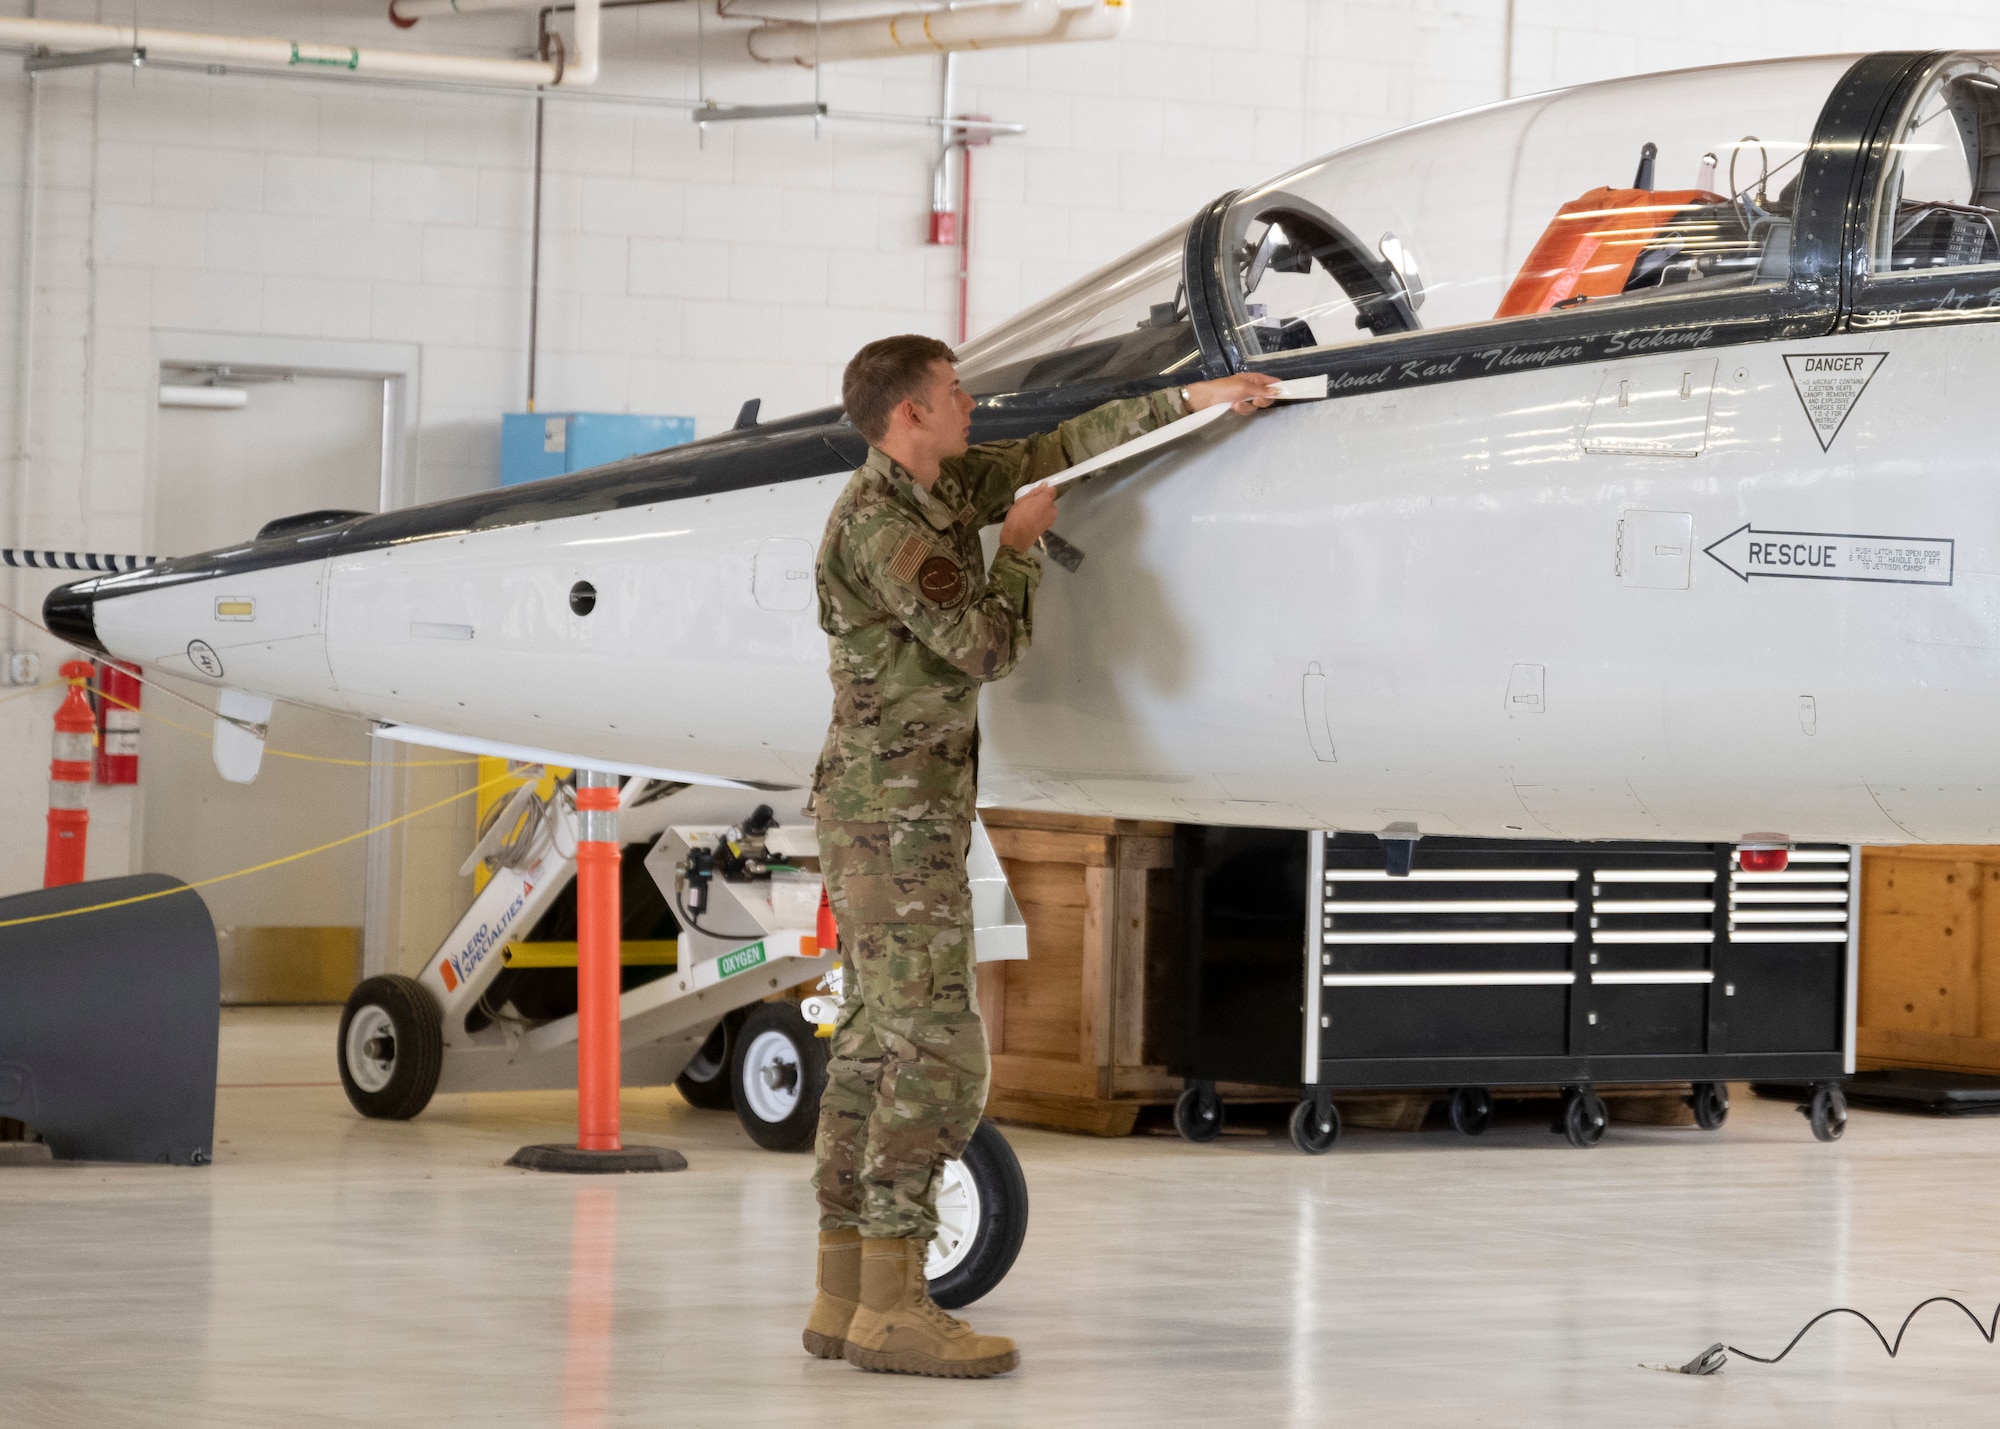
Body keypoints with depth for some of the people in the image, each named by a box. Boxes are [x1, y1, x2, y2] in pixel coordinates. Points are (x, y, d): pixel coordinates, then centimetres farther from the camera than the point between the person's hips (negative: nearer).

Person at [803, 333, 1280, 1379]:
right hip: (895, 817, -10)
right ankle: (892, 1306, -13)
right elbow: (986, 648, -17)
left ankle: (844, 1296, 9)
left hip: (899, 818, 10)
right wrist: (1021, 546, -2)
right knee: (938, 1050, -12)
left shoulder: (939, 490, 12)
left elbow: (1054, 451, 21)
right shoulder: (881, 525, -17)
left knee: (876, 1049, 8)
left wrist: (1190, 399, 21)